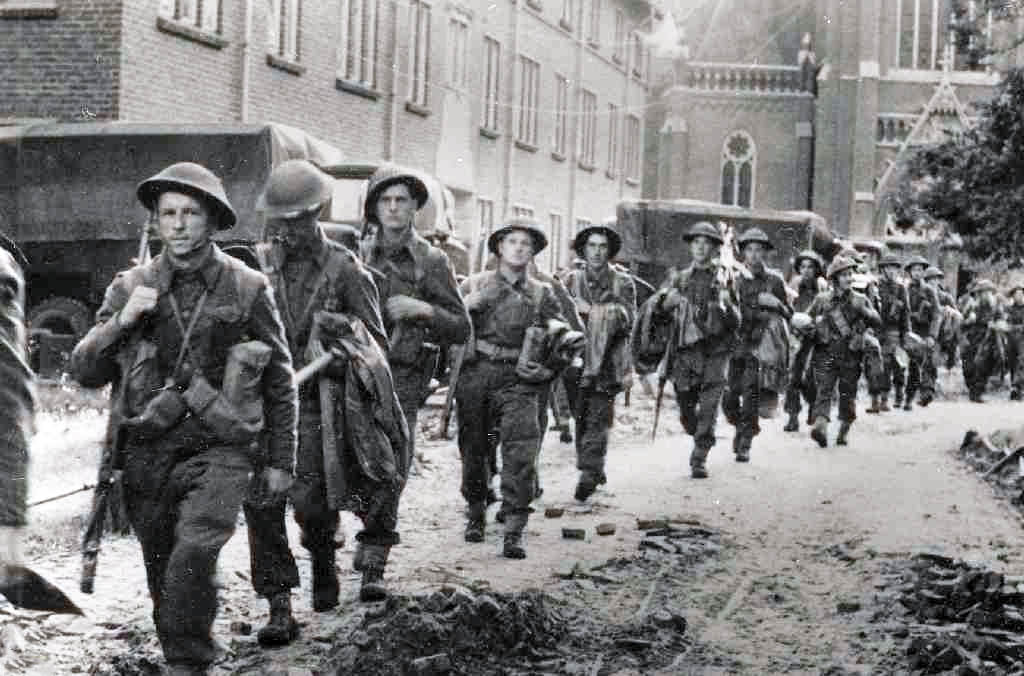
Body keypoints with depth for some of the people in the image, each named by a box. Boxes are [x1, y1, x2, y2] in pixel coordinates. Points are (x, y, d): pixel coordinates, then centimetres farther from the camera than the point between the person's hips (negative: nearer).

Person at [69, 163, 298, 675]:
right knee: (162, 574, 10)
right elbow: (84, 372, 5)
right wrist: (122, 320, -11)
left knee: (193, 553, -23)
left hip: (219, 448, -3)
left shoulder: (247, 288, 1)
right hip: (147, 453, 3)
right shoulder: (130, 287, 6)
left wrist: (279, 460, 9)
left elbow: (279, 381, 9)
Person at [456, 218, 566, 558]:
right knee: (473, 450, 9)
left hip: (518, 380, -1)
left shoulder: (542, 294, 10)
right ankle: (475, 513, 31)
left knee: (520, 453, -13)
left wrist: (545, 370, -3)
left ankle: (514, 532, -12)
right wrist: (470, 303, -10)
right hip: (475, 376, 1)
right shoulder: (475, 284, 9)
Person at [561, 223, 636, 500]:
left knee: (597, 418, -11)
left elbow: (628, 319, -6)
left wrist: (591, 310, -13)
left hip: (607, 363, -3)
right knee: (581, 417, 8)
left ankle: (589, 472, -13)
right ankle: (595, 469, 22)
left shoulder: (622, 282, 6)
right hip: (577, 360, 3)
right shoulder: (572, 280, 12)